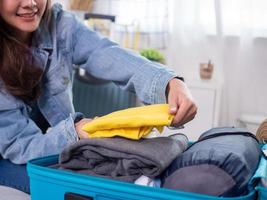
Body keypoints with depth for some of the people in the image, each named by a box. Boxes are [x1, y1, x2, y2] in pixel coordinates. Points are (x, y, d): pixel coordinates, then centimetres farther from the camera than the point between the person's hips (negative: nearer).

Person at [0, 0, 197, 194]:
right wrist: (74, 132, -41)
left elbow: (111, 58, -30)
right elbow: (18, 146, -21)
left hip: (61, 150, 3)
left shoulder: (61, 25, -11)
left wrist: (170, 83, -49)